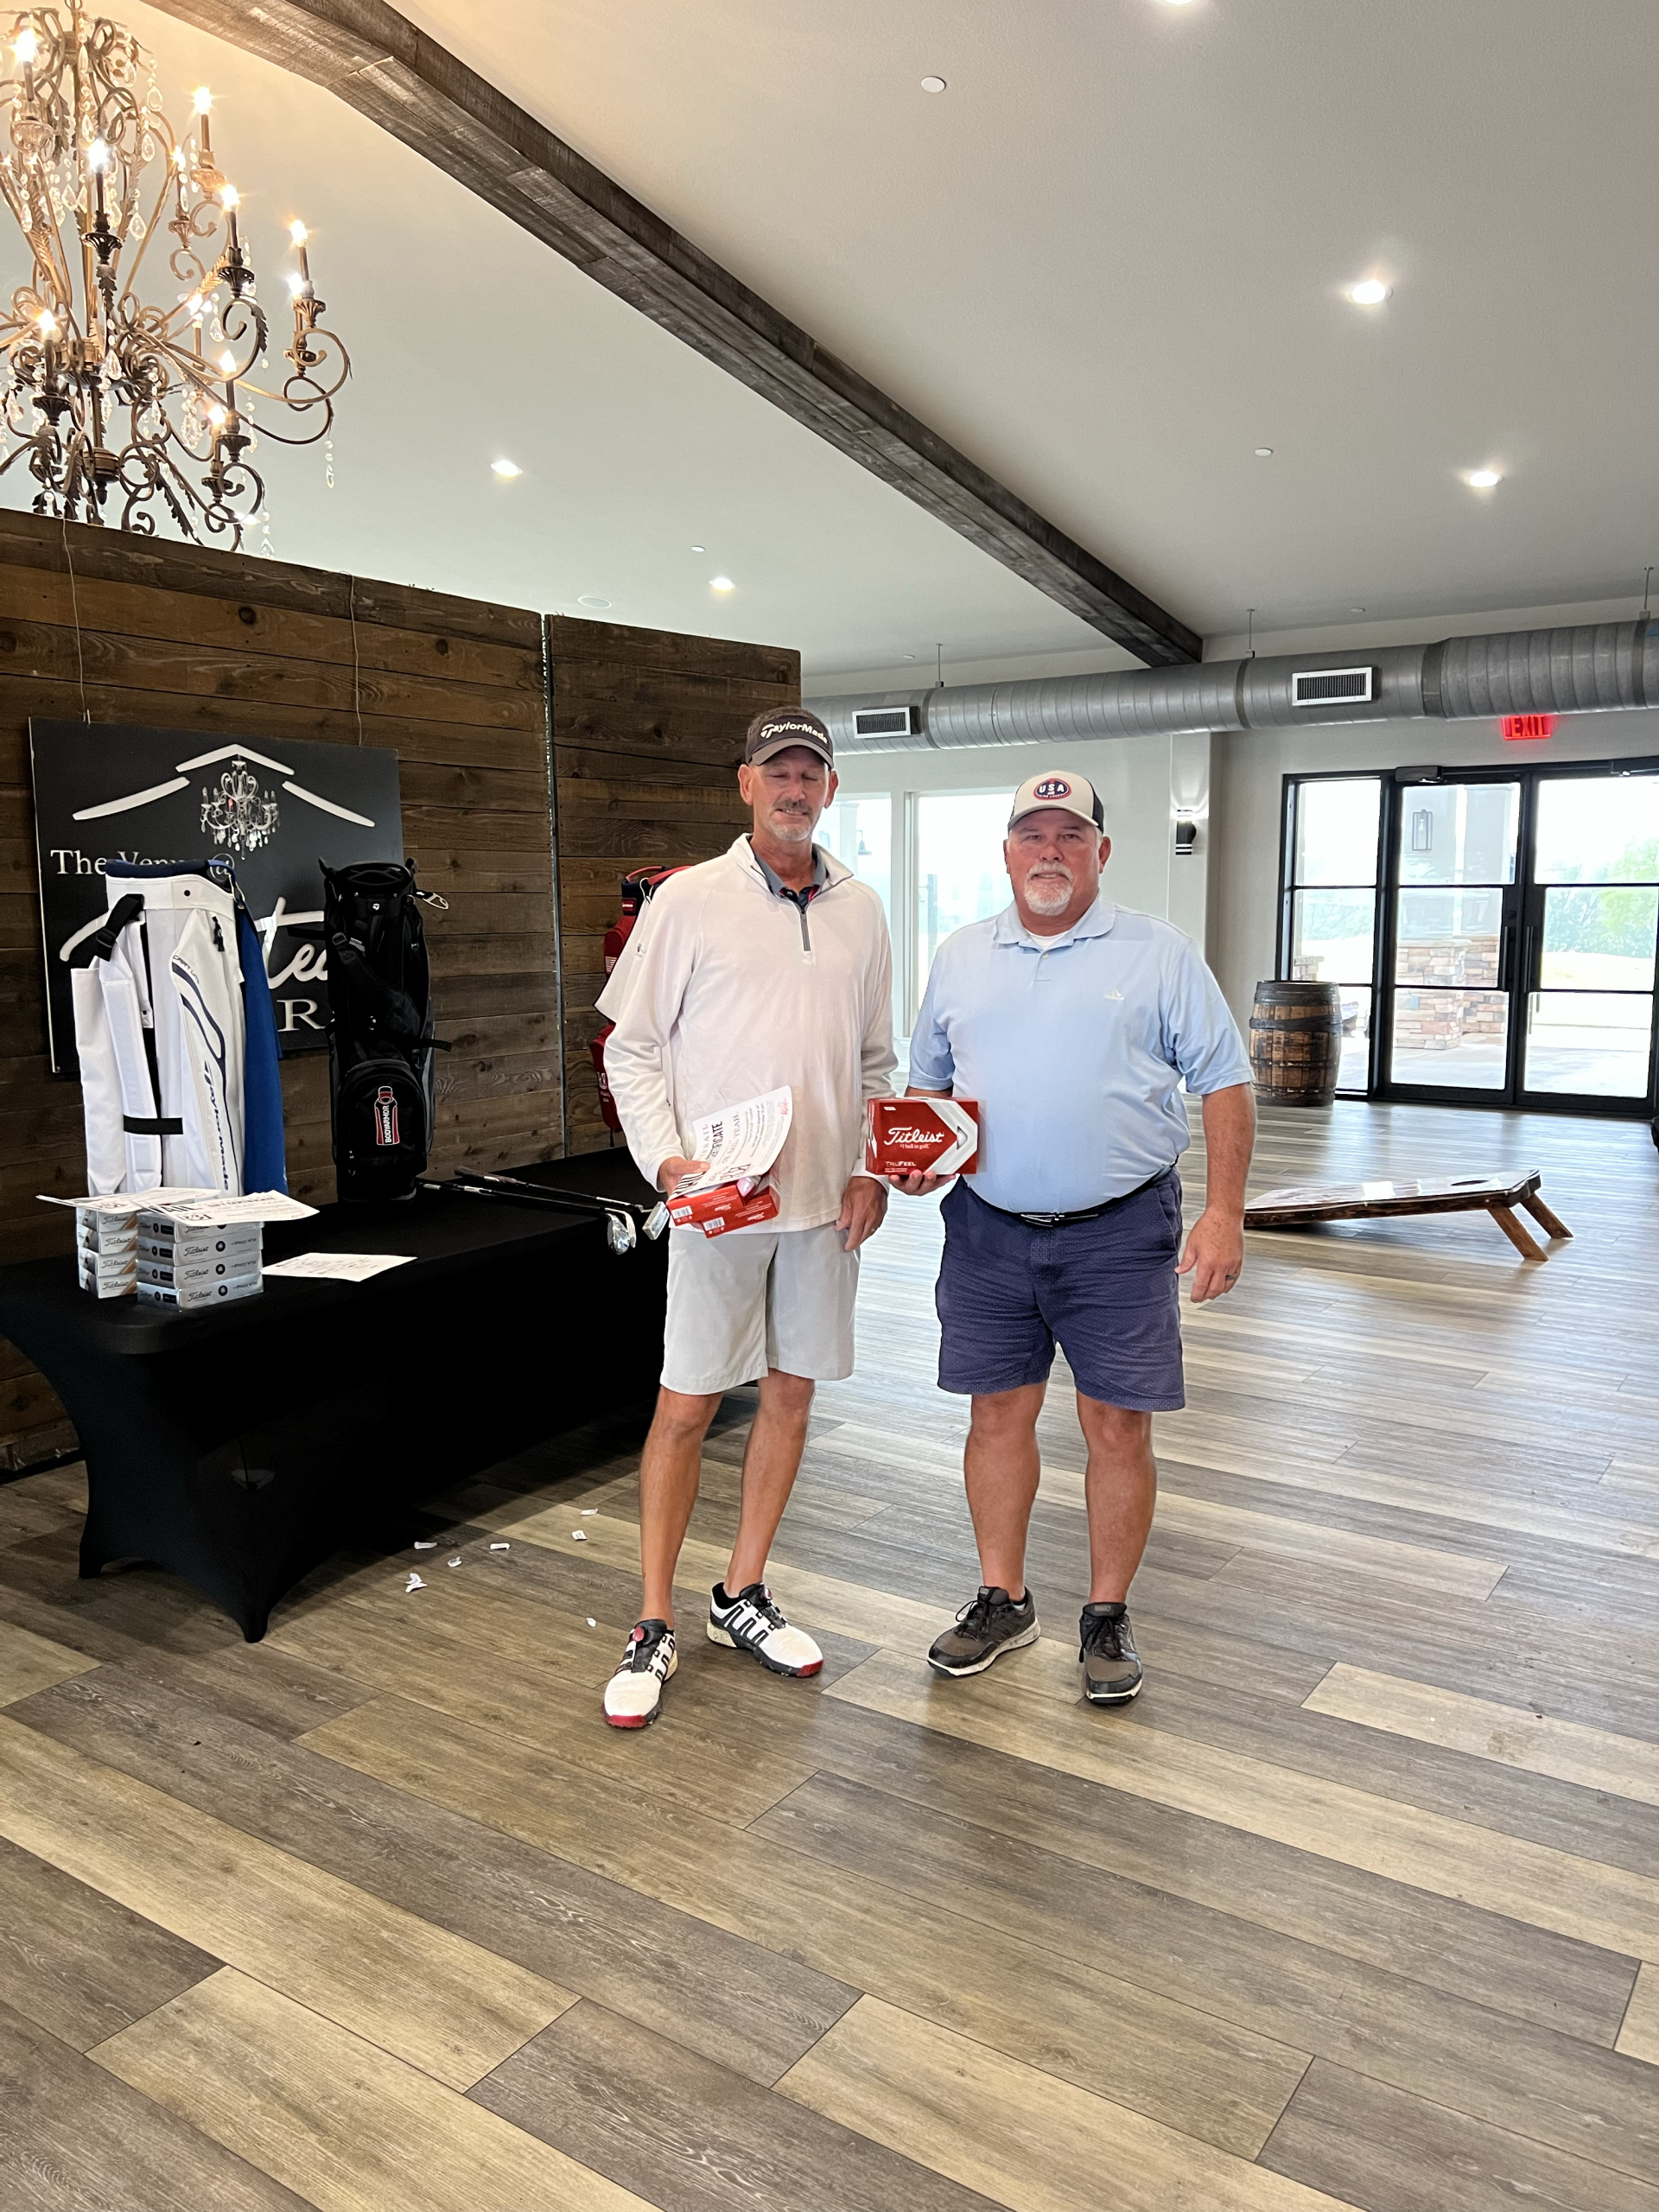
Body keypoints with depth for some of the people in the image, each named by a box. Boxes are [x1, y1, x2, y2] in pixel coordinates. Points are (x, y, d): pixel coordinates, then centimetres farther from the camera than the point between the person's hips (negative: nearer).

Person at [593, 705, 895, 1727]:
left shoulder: (861, 910, 9)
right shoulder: (691, 900, -4)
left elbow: (876, 1058, 14)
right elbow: (631, 1047, -2)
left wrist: (874, 1169, 3)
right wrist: (663, 1157, -15)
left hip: (825, 1200, 4)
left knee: (791, 1395, 11)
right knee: (686, 1406, 1)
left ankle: (743, 1597, 28)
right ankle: (654, 1627, 15)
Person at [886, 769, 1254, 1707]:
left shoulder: (1160, 954, 0)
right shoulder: (962, 957, 10)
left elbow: (1226, 1084, -2)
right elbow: (928, 1084, 18)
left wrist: (1225, 1214, -10)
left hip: (1118, 1232, -3)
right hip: (989, 1229, 3)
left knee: (1120, 1426, 3)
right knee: (1000, 1413, 10)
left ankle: (1109, 1615, 22)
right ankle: (1003, 1600, 27)